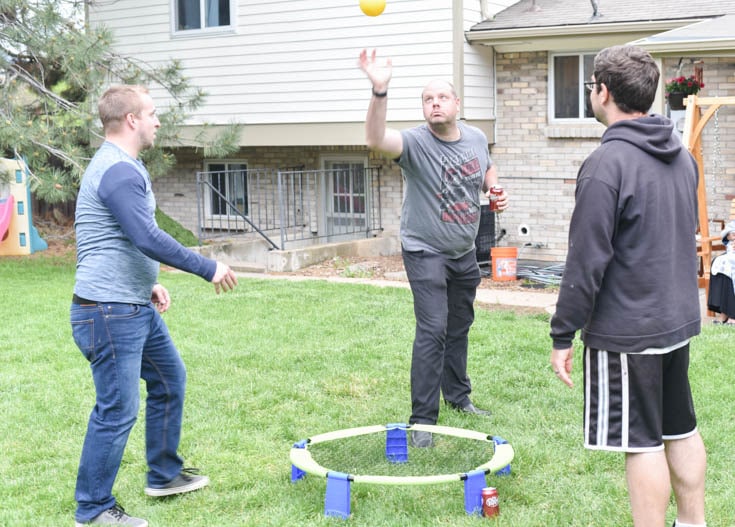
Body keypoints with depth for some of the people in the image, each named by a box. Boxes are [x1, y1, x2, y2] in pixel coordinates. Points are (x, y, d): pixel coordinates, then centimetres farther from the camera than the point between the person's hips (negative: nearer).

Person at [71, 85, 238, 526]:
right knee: (118, 411, -4)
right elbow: (148, 239, -27)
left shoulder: (123, 167, 15)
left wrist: (148, 284, 23)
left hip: (137, 308, 11)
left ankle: (165, 476, 34)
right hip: (109, 313, -11)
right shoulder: (118, 171, -19)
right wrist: (209, 269, -19)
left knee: (170, 380, 20)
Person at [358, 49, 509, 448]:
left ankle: (458, 396, 38)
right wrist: (379, 92, -56)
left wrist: (495, 188, -2)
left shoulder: (476, 138, 0)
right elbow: (377, 140, -41)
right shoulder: (415, 143, -20)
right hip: (426, 252, -6)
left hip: (464, 253, 6)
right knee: (432, 330, -14)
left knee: (459, 326, 19)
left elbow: (487, 169, 22)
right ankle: (423, 419, -7)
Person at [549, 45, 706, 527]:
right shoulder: (682, 155, 8)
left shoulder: (607, 164, -19)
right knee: (682, 430, 19)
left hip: (627, 329, -9)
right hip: (678, 320, 9)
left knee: (641, 442, 0)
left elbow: (587, 261, -20)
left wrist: (563, 334, -12)